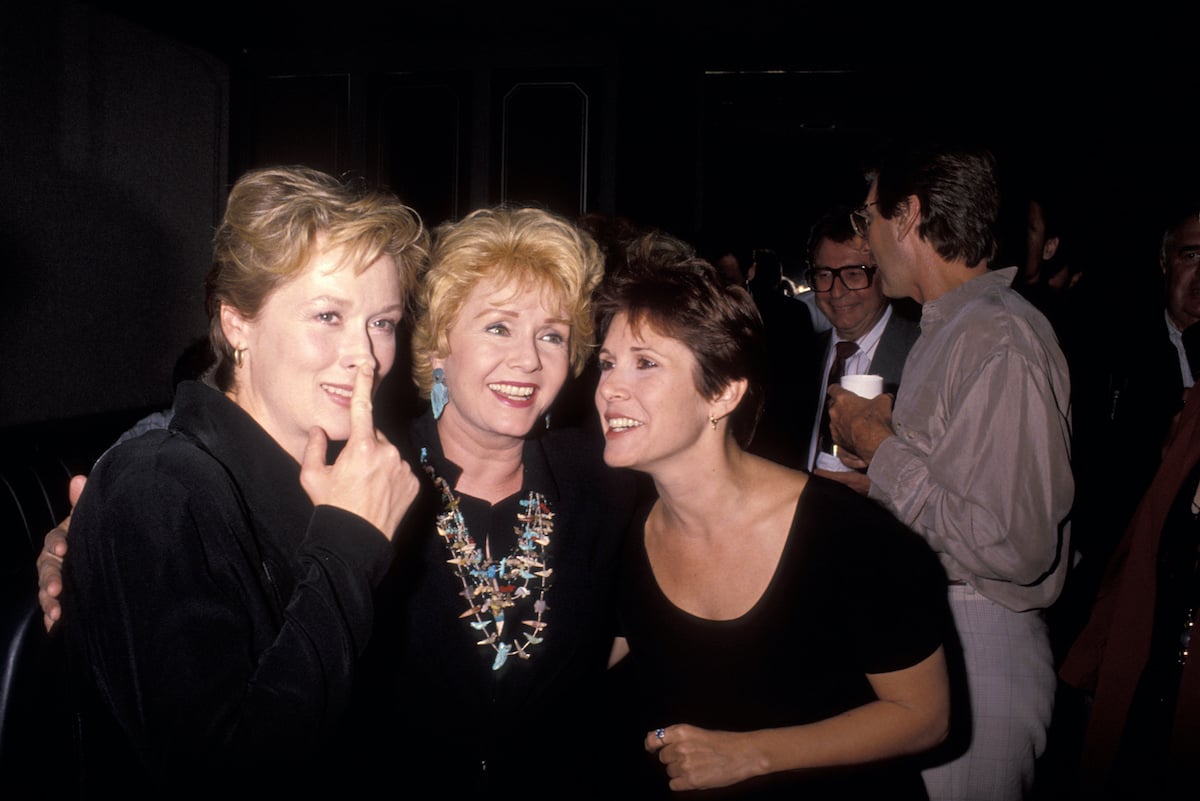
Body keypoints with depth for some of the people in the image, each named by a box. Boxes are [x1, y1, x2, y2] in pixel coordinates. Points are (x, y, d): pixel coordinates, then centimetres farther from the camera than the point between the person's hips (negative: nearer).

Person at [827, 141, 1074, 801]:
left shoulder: (1001, 341, -22)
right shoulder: (946, 328, 10)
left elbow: (1011, 547, -27)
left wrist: (882, 449, -18)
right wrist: (888, 431, 4)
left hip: (975, 653, -9)